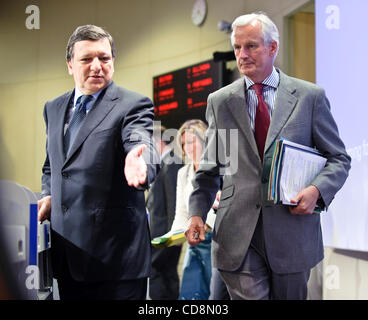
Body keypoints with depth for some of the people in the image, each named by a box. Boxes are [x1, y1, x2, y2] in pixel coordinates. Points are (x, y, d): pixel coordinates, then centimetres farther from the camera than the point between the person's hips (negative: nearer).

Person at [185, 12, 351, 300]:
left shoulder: (310, 97, 3)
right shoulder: (219, 101, 8)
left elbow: (339, 159, 6)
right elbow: (210, 166, 12)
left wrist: (317, 190, -13)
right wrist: (197, 213, -1)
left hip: (292, 229, 0)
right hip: (237, 235, 0)